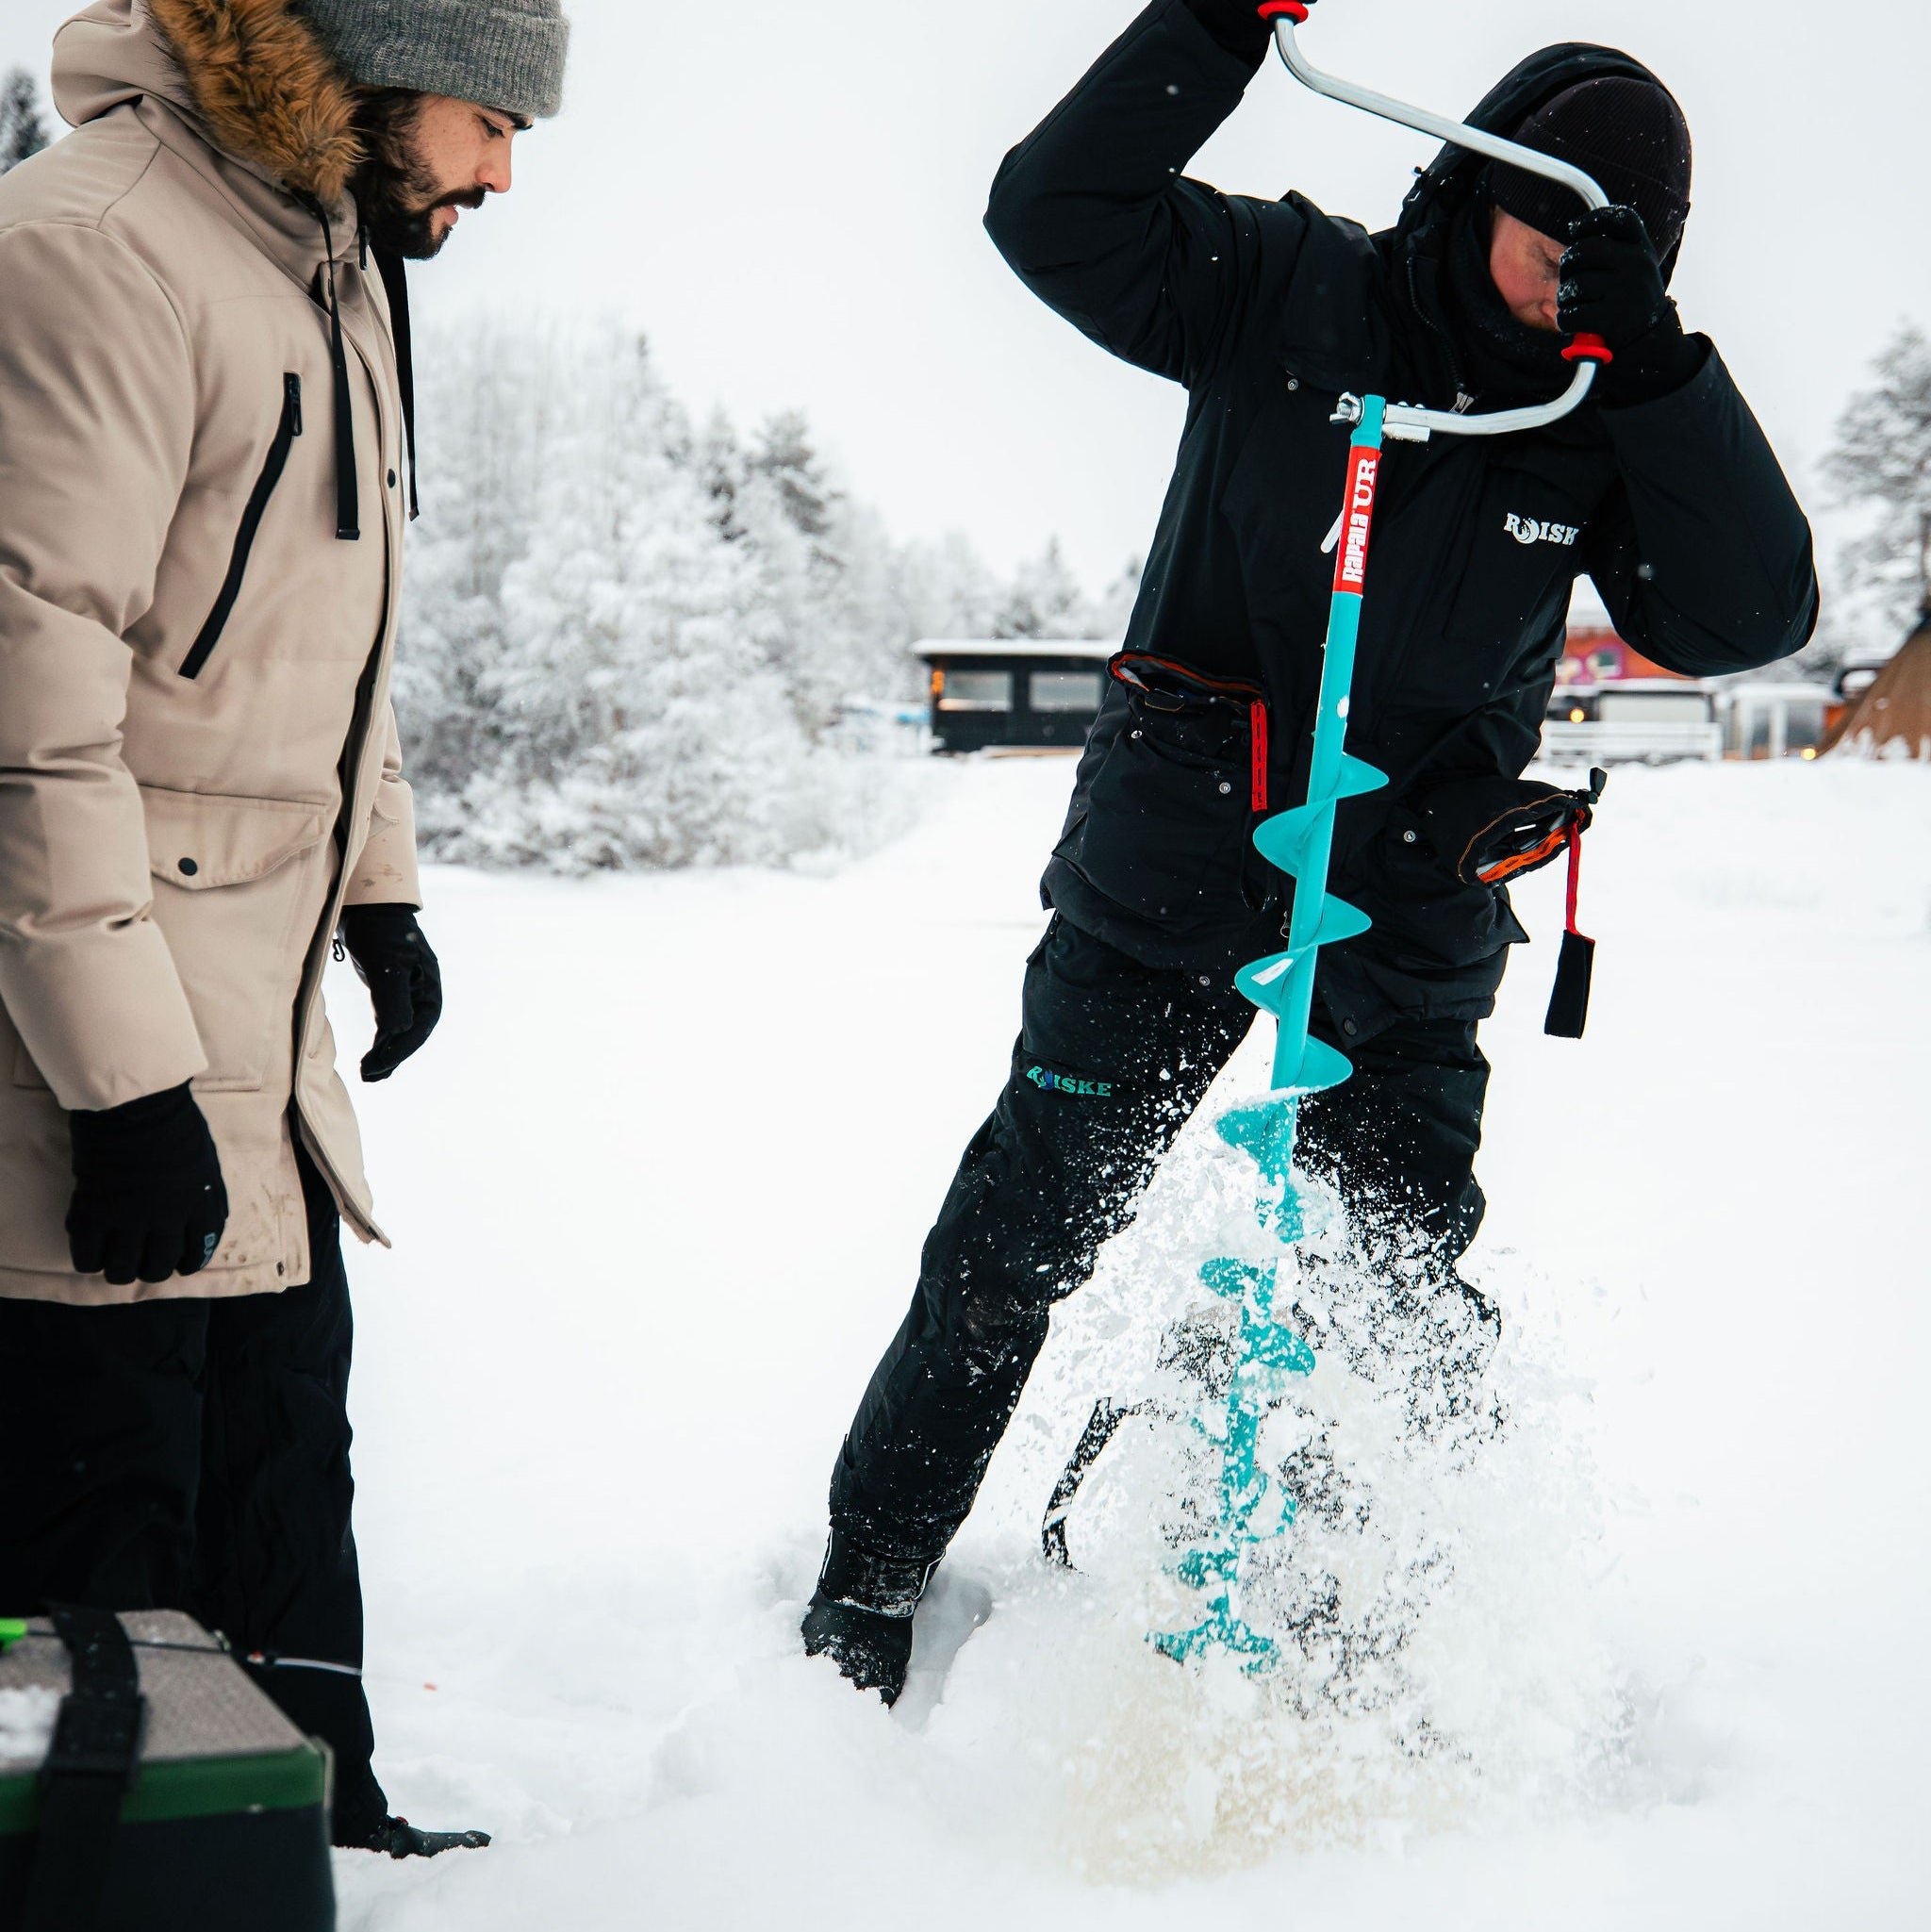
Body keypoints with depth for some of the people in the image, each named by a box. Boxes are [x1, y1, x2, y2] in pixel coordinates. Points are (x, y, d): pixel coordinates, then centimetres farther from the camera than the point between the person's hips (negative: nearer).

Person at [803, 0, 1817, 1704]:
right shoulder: (1287, 292, -7)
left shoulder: (1619, 417, -2)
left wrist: (1655, 362, -24)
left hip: (1408, 930, 2)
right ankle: (870, 1582, 20)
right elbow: (1057, 216, -16)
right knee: (1020, 1238, 4)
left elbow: (1750, 615, -14)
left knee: (1405, 1292, 7)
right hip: (1170, 874, -1)